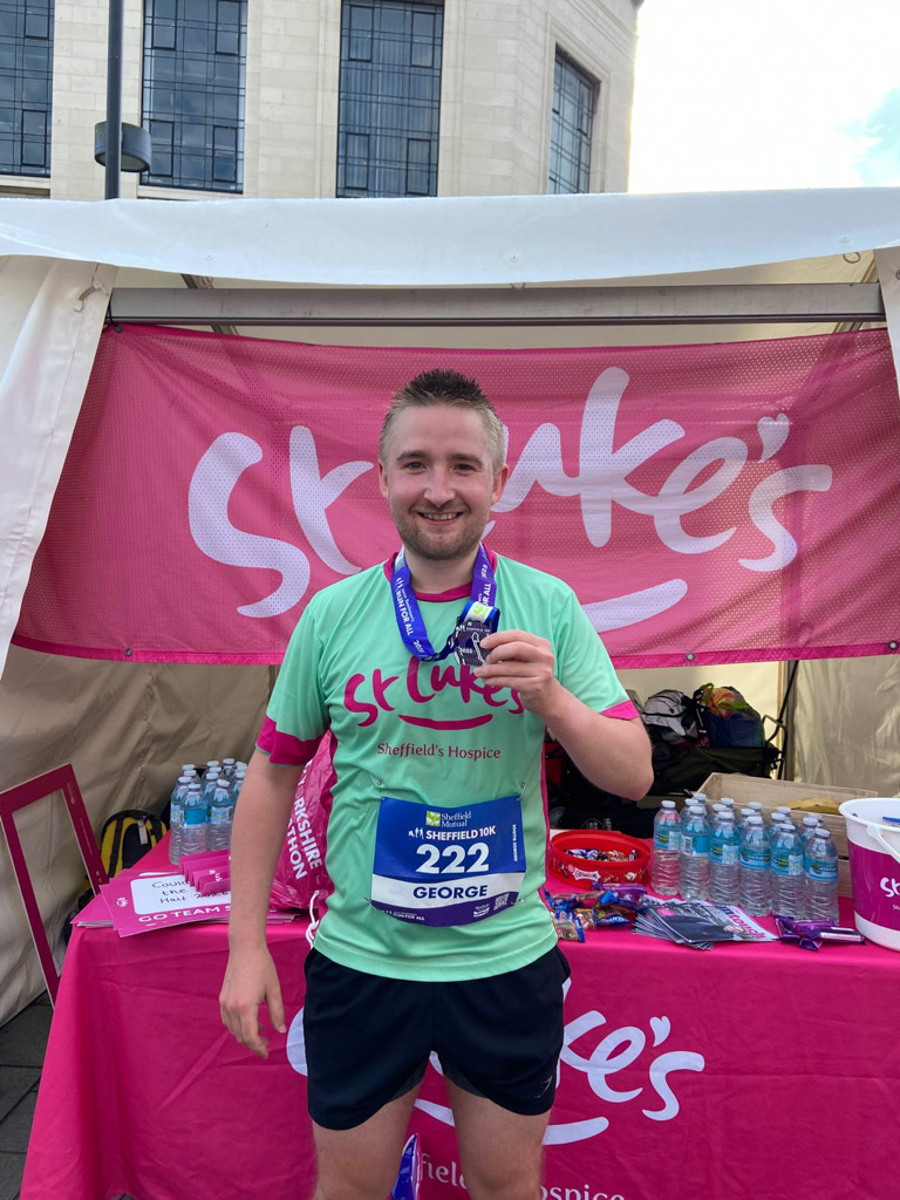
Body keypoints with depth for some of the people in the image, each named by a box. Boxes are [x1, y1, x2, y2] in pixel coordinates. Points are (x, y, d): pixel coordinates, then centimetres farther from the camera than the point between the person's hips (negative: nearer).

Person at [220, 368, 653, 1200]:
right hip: (361, 958, 1)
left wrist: (551, 699, -24)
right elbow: (274, 773, 2)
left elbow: (633, 777, -6)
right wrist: (247, 942, 0)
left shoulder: (550, 607, -7)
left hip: (508, 958, 0)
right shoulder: (332, 615, -6)